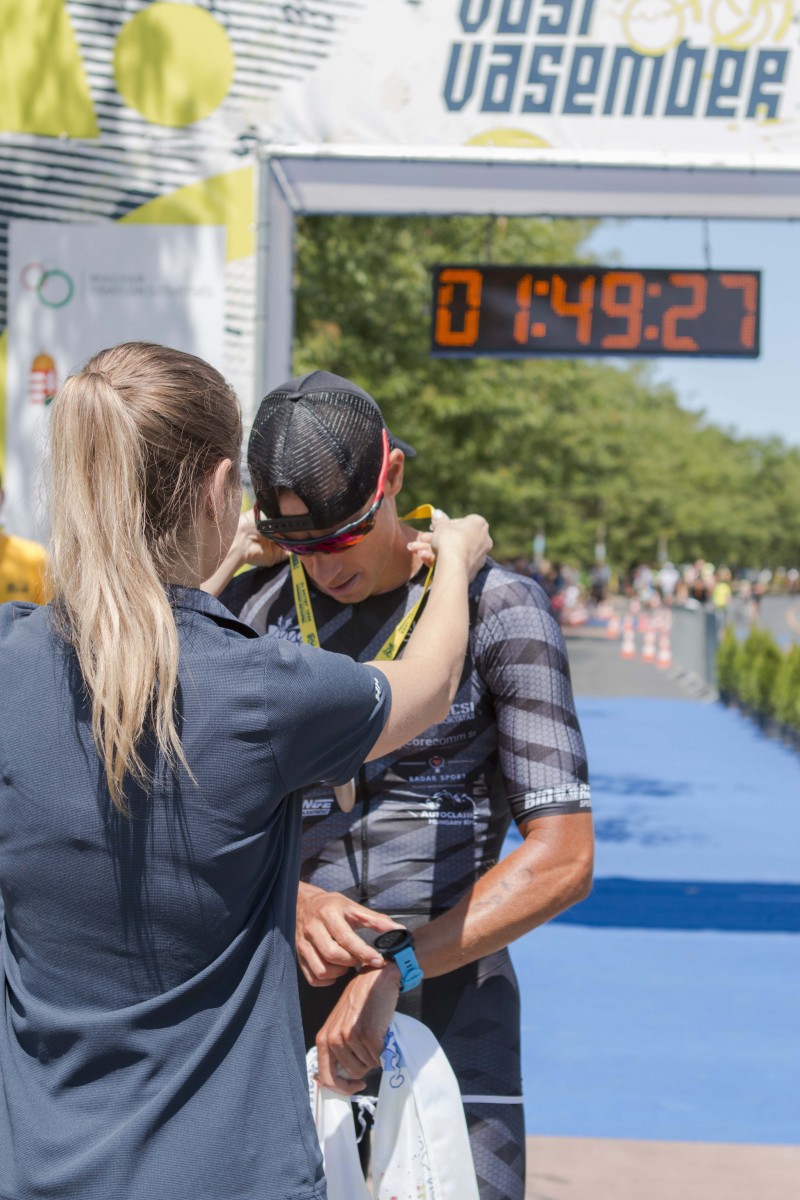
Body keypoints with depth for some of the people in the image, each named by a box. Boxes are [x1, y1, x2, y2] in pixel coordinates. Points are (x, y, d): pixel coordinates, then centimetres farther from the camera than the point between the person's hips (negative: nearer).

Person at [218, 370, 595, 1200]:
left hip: (448, 1007, -2)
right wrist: (289, 904, -18)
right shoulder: (250, 607, 4)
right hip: (280, 1007, 3)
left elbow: (561, 857, -11)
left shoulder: (496, 610, -5)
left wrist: (393, 967, -20)